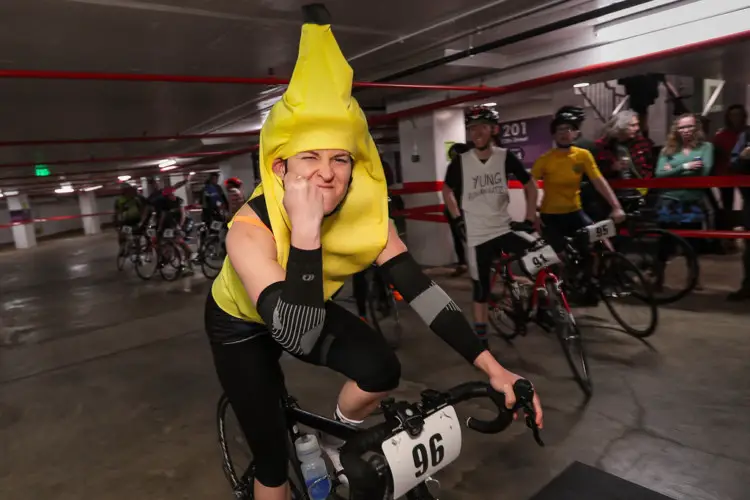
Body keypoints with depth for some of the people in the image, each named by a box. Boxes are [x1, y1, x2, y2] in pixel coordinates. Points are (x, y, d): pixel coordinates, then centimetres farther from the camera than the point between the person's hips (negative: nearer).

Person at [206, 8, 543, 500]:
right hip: (241, 326, -3)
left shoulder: (363, 213, -25)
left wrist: (492, 367, -29)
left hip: (309, 312, 3)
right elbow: (298, 337, -46)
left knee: (381, 371, -21)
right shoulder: (250, 230, -36)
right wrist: (305, 231, -52)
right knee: (273, 459, -2)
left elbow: (421, 289, -25)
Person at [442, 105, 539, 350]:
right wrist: (459, 219, 3)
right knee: (481, 290, 7)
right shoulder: (460, 162, -6)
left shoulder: (505, 157, -5)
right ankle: (481, 339, 23)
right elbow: (447, 191, 11)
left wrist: (530, 218, 2)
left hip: (506, 228, 1)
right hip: (477, 235, -1)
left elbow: (530, 185, 7)